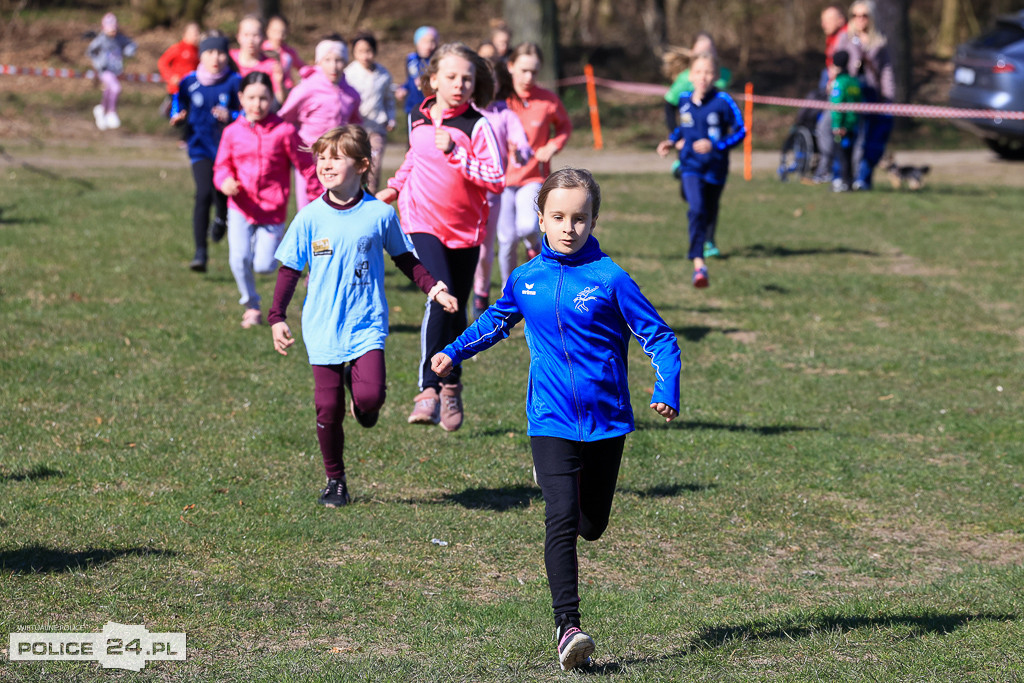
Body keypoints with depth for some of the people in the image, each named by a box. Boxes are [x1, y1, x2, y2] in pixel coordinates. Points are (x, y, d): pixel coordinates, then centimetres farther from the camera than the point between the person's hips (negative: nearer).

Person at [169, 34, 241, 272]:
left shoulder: (235, 82, -4)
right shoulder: (189, 83, 0)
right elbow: (178, 109, 8)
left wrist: (230, 116, -23)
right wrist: (178, 118, -15)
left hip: (228, 145, 0)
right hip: (200, 145, 0)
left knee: (221, 193, 1)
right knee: (204, 193, -15)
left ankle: (221, 218, 42)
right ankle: (200, 251, -12)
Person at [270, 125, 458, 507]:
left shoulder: (380, 214, -2)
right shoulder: (309, 218, -2)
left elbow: (405, 259, 12)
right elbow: (289, 270, 5)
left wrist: (435, 290, 1)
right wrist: (277, 318, -1)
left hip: (367, 326, -1)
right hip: (323, 330, 1)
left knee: (370, 396, -22)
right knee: (328, 408, 2)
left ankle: (361, 397, 16)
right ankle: (335, 482, 19)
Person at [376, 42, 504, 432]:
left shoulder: (476, 126, -10)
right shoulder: (418, 118, 4)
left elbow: (496, 180, -18)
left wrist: (455, 152, -24)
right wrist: (396, 187, 16)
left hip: (465, 229, 0)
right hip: (423, 223, 0)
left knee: (456, 310, 10)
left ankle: (452, 388, 31)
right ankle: (428, 389, -20)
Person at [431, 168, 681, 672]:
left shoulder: (609, 279, -8)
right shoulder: (525, 280, 2)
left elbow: (658, 336, -4)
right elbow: (497, 320, 26)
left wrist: (667, 390, -17)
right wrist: (454, 352, 19)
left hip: (606, 420, 0)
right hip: (551, 420, 0)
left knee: (591, 526, 14)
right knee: (561, 519, -16)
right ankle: (567, 627, -18)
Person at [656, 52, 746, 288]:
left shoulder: (723, 102, -14)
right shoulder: (684, 100, 0)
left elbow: (740, 131, -9)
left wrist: (715, 145, -21)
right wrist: (671, 141, 6)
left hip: (715, 167, -1)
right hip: (691, 165, 1)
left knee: (709, 214, 18)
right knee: (697, 209, -21)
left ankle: (707, 242, 52)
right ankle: (698, 262, -23)